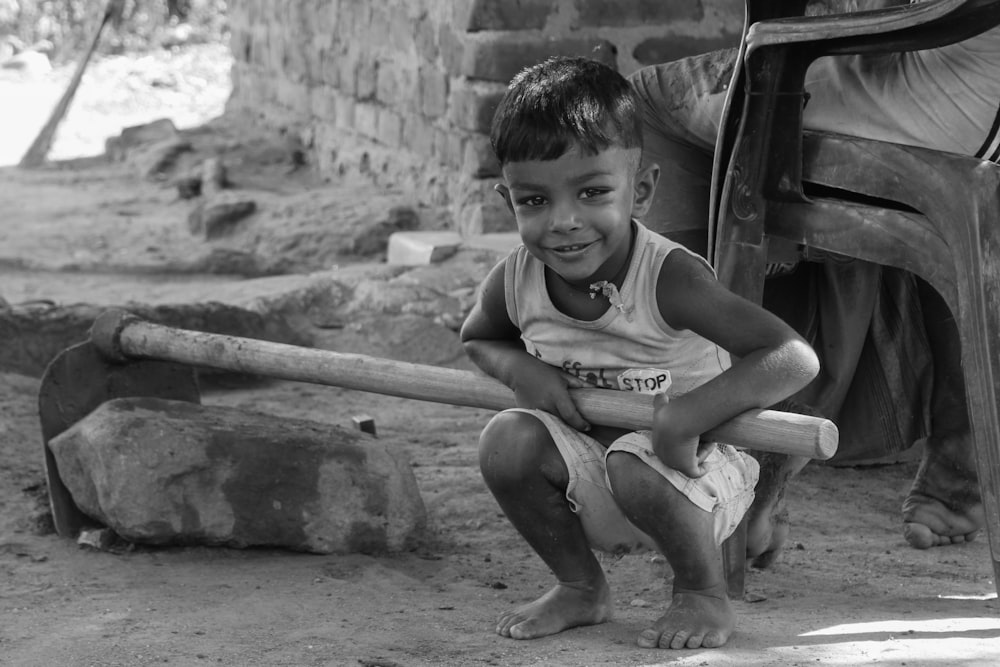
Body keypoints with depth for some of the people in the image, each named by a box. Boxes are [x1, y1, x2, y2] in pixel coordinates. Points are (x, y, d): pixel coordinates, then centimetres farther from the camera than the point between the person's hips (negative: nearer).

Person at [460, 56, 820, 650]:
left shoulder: (669, 278, -27)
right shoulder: (515, 283, -11)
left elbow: (796, 359, -32)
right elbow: (476, 339, 14)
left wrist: (686, 416, -40)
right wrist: (520, 368, -10)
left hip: (691, 467, -4)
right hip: (587, 481, 5)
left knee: (635, 464, -35)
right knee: (508, 440, -21)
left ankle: (706, 595, -5)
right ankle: (581, 588, 3)